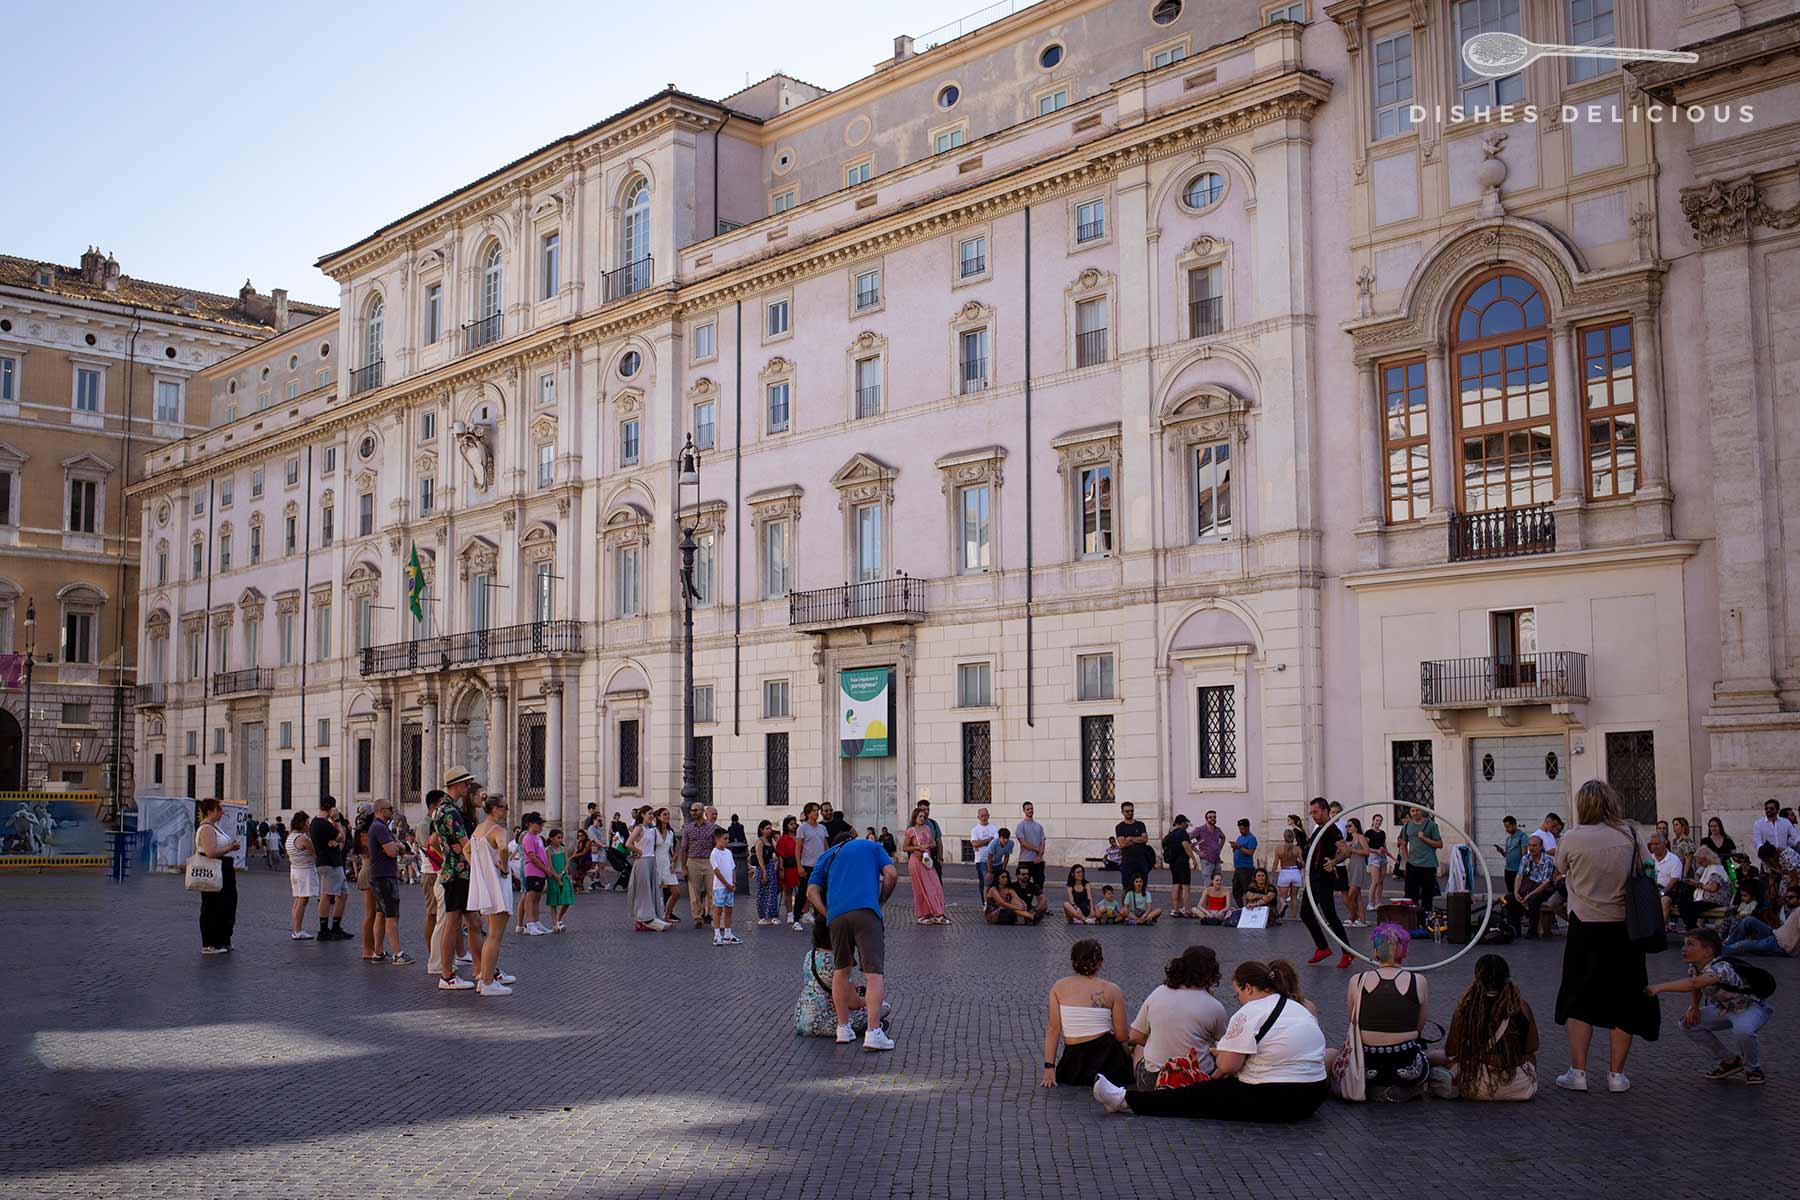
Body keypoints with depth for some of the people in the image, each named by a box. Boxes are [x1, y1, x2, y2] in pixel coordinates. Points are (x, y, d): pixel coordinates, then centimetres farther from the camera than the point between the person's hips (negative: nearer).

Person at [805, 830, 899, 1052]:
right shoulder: (873, 846, 25)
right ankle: (873, 1033, -16)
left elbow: (811, 892, 15)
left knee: (841, 970, 20)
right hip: (866, 911, -3)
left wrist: (827, 915, 12)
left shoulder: (826, 857, 29)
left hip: (836, 915, 3)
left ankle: (843, 1028, 22)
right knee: (874, 973, -6)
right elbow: (891, 875, 9)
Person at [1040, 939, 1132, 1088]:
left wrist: (1049, 1068, -4)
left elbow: (1053, 1029, -5)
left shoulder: (1058, 987, -1)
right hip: (1105, 1053, -2)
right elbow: (1122, 1036, -4)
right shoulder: (1112, 990, -6)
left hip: (1073, 1058, 2)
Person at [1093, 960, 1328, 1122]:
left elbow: (1227, 1065, -16)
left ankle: (1125, 1100, 8)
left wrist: (1219, 1055, 8)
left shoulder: (1250, 1013, -14)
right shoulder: (1300, 1008, 15)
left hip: (1271, 1103, -9)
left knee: (1194, 1097, 2)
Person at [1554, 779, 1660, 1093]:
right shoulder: (1630, 835, -5)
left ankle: (1577, 1071, 8)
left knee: (1579, 1000, 9)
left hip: (1585, 929, -2)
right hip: (1624, 927, 2)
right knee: (1623, 1000, 10)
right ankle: (1616, 1073, 13)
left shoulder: (1572, 838, -11)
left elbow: (1560, 868, 5)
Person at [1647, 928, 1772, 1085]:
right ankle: (1731, 1060, 10)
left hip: (1752, 1007, -8)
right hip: (1725, 1008, 8)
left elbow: (1694, 983, -54)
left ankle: (1753, 1068, -6)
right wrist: (1693, 1007, -10)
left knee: (1742, 1030, -38)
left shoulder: (1721, 968, -36)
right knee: (1688, 1023, -6)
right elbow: (1696, 989, 10)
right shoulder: (1694, 967, -10)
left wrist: (1660, 987, -53)